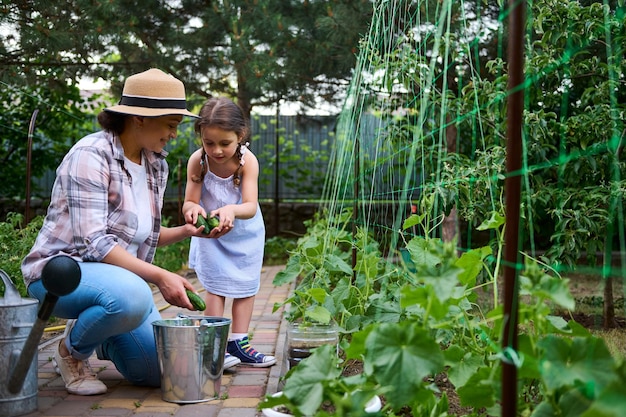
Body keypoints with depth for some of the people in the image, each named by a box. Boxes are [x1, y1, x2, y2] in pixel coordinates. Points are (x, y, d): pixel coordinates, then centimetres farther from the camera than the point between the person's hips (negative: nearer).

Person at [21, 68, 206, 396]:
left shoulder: (156, 165, 6)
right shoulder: (91, 155, -19)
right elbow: (92, 242, -26)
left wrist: (185, 231, -5)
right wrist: (159, 277, -32)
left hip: (121, 275, 8)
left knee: (158, 372, -5)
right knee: (132, 296, -39)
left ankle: (98, 336, 25)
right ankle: (72, 350, -7)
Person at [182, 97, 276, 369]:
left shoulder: (248, 161, -29)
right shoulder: (198, 161, -26)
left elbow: (251, 206, -36)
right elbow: (188, 202, -24)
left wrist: (232, 210, -59)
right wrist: (193, 209, -49)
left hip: (245, 232, 1)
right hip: (210, 233, -1)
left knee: (246, 285, 7)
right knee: (215, 287, -2)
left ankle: (238, 343, 18)